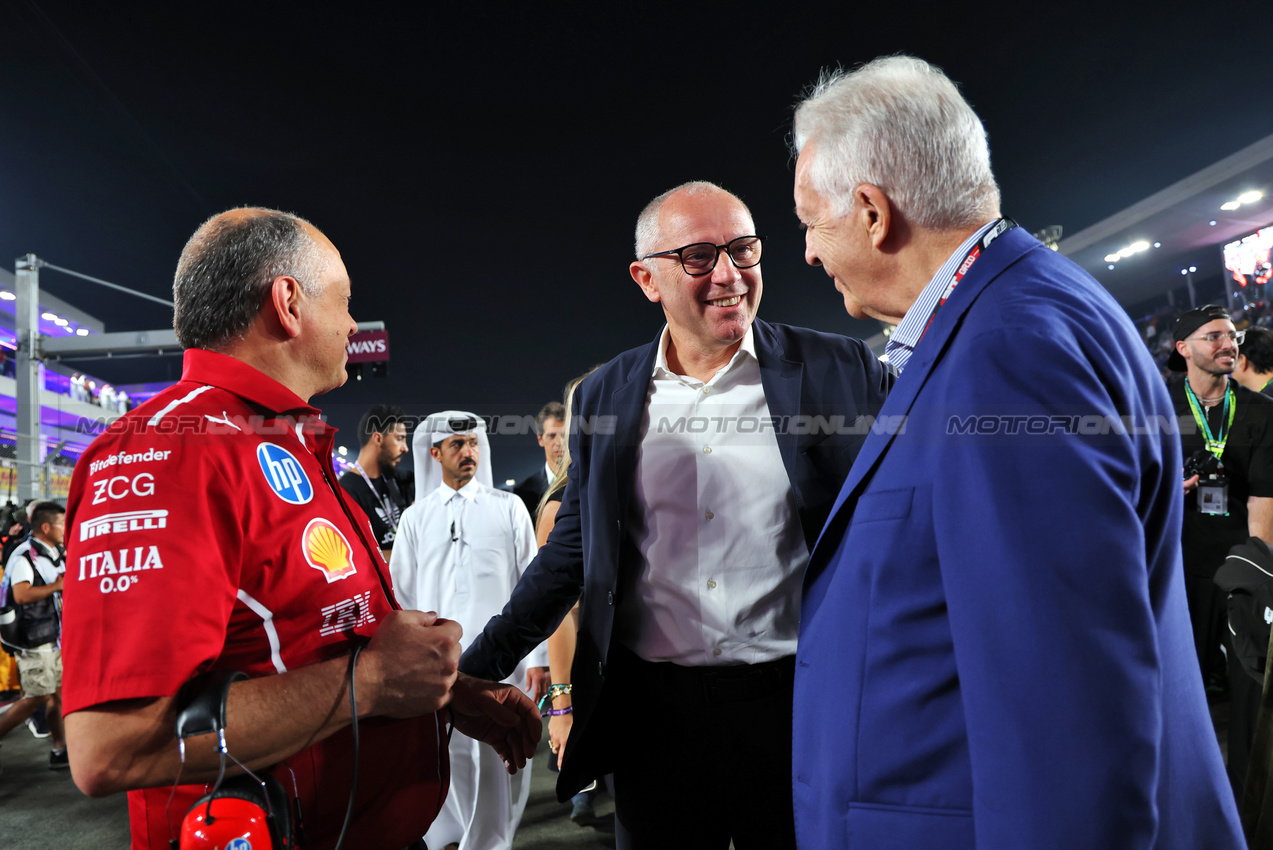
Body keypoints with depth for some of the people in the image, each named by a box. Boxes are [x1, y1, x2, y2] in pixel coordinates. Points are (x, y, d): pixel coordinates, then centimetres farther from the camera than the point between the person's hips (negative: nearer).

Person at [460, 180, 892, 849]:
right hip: (655, 712, 2)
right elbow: (571, 553, 10)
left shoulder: (843, 372, -2)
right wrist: (472, 670, 7)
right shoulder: (604, 396, 4)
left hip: (800, 709, -1)